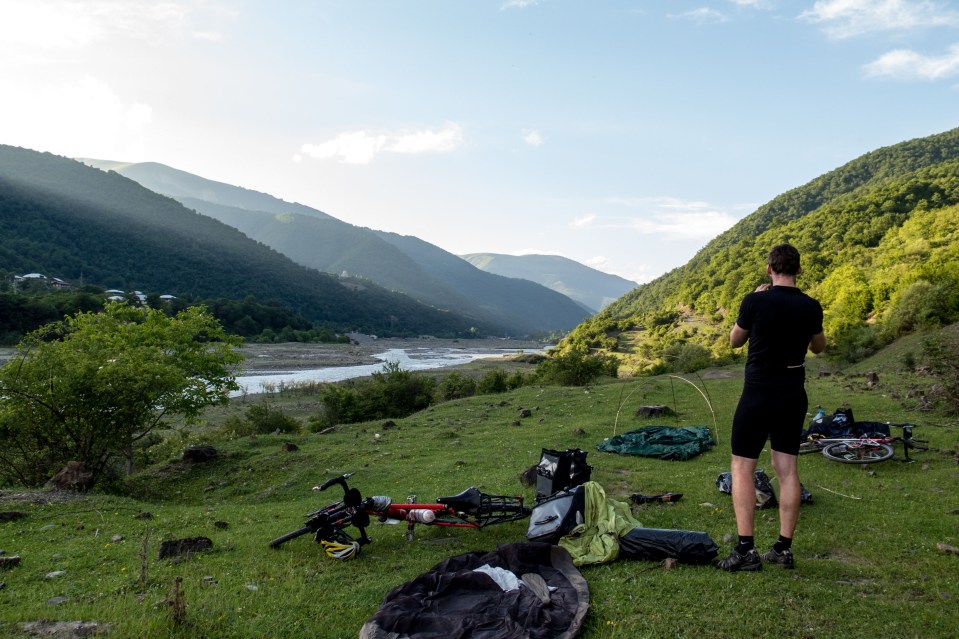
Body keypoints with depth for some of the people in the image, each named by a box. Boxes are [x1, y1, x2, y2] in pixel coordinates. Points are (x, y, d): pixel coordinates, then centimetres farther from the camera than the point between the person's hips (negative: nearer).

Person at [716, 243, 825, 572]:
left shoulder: (755, 301, -14)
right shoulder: (811, 306, -1)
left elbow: (735, 340, 4)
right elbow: (818, 346, 18)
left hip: (758, 394, -5)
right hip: (794, 395, 5)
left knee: (742, 468, 1)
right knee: (788, 469, 9)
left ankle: (745, 549, -3)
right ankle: (784, 548, 14)